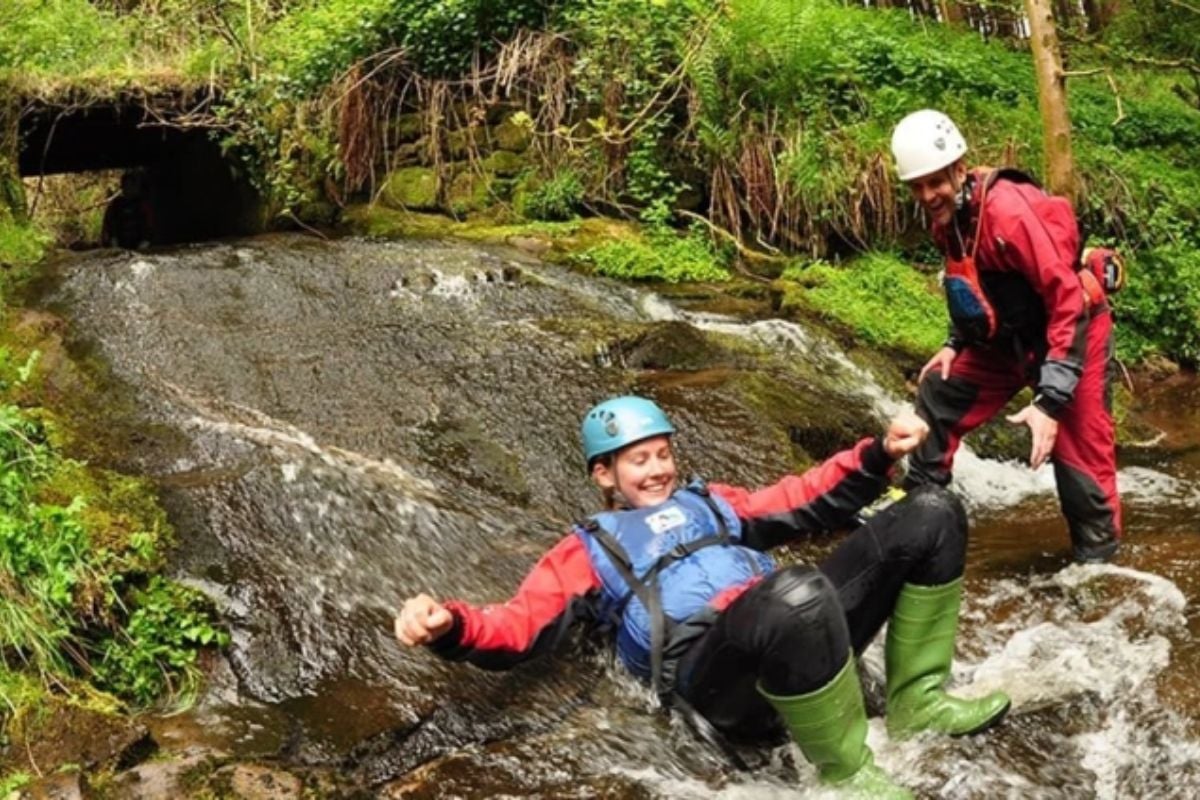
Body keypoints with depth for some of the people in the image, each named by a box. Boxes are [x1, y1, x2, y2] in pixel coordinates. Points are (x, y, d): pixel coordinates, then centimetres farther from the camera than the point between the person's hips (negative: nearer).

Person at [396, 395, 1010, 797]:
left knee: (930, 515, 0)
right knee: (797, 593, -43)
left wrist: (877, 456, 17)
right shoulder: (590, 547, 21)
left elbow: (809, 502, 33)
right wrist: (451, 627, -14)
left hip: (802, 631, 6)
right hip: (716, 670, -6)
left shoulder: (707, 502, 34)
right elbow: (520, 625, 7)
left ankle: (917, 702, 4)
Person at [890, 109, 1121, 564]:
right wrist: (955, 344, 4)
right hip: (1007, 338, 8)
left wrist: (1050, 399, -32)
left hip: (1072, 330, -8)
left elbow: (1068, 299, -30)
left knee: (1081, 455, -8)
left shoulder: (1009, 209, -29)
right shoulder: (947, 218, -3)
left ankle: (1098, 561, 5)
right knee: (938, 395, 8)